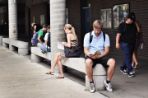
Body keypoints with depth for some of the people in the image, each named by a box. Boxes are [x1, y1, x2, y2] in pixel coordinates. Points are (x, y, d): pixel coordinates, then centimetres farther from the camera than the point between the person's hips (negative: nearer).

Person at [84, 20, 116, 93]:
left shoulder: (105, 36, 5)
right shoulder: (88, 35, 2)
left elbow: (107, 50, 0)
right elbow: (85, 50, -1)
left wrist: (100, 55, -19)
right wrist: (89, 54, -24)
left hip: (102, 56, 2)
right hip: (91, 56, -1)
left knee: (112, 62, -30)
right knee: (88, 62, -39)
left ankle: (107, 81, -10)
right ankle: (91, 83, -20)